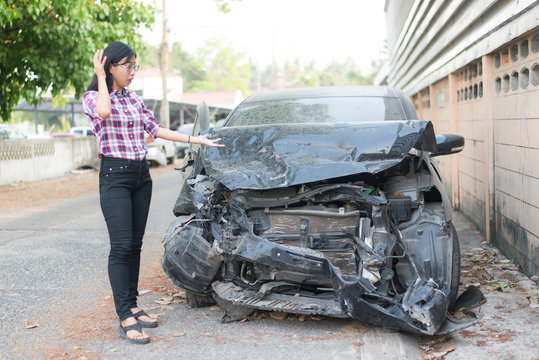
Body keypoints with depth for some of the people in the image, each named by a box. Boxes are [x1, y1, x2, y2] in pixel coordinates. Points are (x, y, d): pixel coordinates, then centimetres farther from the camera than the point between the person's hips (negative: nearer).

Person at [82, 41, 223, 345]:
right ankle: (126, 318, -7)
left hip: (141, 175, 6)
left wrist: (195, 140, 15)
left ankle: (132, 306, 18)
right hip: (115, 176, -6)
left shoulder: (133, 98, 15)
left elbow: (155, 129, 17)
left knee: (135, 244, 9)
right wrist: (101, 77, -12)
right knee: (122, 246, -10)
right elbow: (104, 111, -26)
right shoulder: (92, 97, -3)